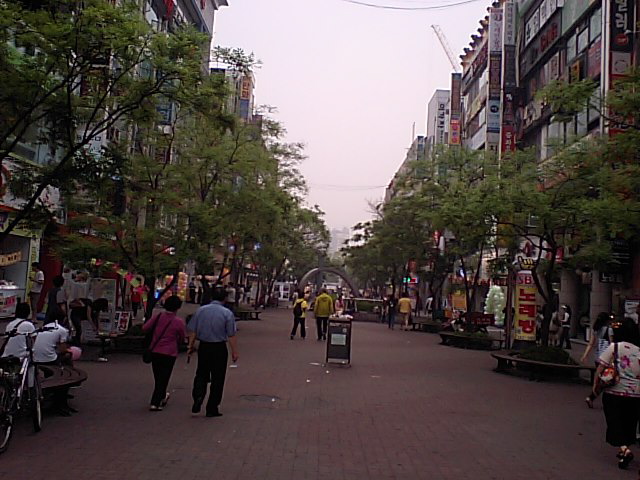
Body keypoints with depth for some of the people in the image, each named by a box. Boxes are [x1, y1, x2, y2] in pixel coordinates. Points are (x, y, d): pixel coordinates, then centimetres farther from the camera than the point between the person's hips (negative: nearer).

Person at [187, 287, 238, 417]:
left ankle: (198, 398, -6)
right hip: (219, 348, -2)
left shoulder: (200, 310, 1)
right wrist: (234, 352, -3)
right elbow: (231, 336, -9)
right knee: (217, 379, 7)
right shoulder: (227, 313, -8)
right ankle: (212, 409, 11)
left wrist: (191, 346, 14)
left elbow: (192, 331, 3)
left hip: (203, 347, 3)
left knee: (201, 375, 16)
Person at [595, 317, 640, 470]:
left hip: (614, 392, -3)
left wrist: (595, 385, 0)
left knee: (615, 422, 4)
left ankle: (624, 449, -14)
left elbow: (600, 368, -9)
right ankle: (623, 449, 28)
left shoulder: (614, 347, -8)